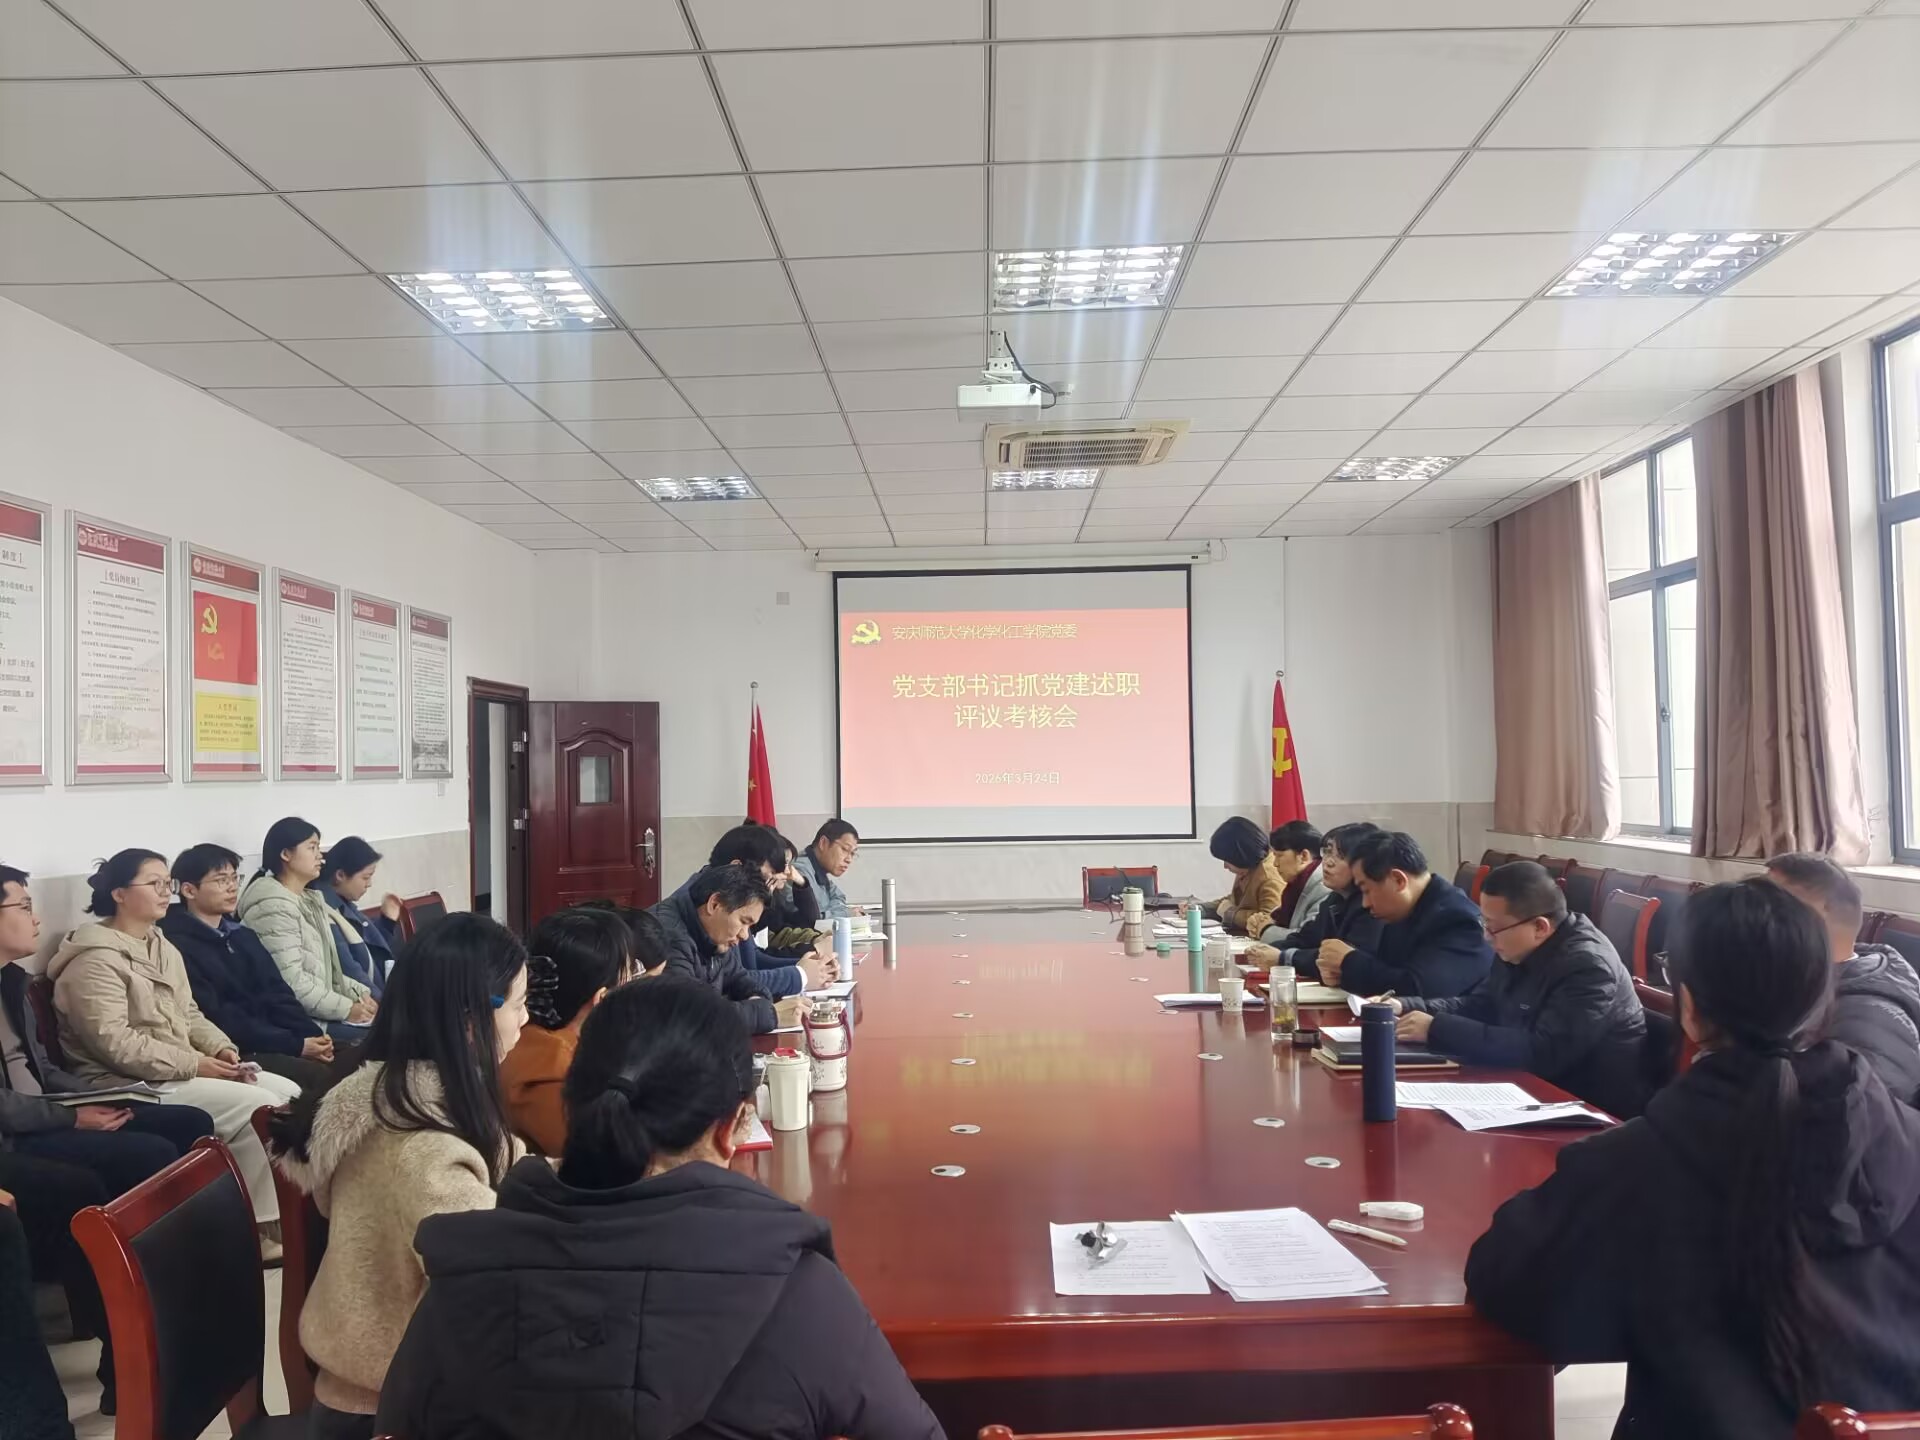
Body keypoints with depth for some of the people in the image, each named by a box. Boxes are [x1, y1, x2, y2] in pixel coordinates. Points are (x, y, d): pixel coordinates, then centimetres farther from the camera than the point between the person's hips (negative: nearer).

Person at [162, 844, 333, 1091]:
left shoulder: (244, 937, 18)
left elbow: (278, 995, 12)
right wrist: (296, 1046, -18)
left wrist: (313, 1035, -7)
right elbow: (217, 1020, -16)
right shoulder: (178, 947, -9)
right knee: (322, 1077, -28)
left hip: (274, 1040, 8)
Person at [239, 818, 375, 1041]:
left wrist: (359, 994, 2)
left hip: (321, 1013, 9)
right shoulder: (274, 907, -12)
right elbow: (291, 982, -20)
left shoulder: (311, 901, 17)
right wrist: (347, 1009, -18)